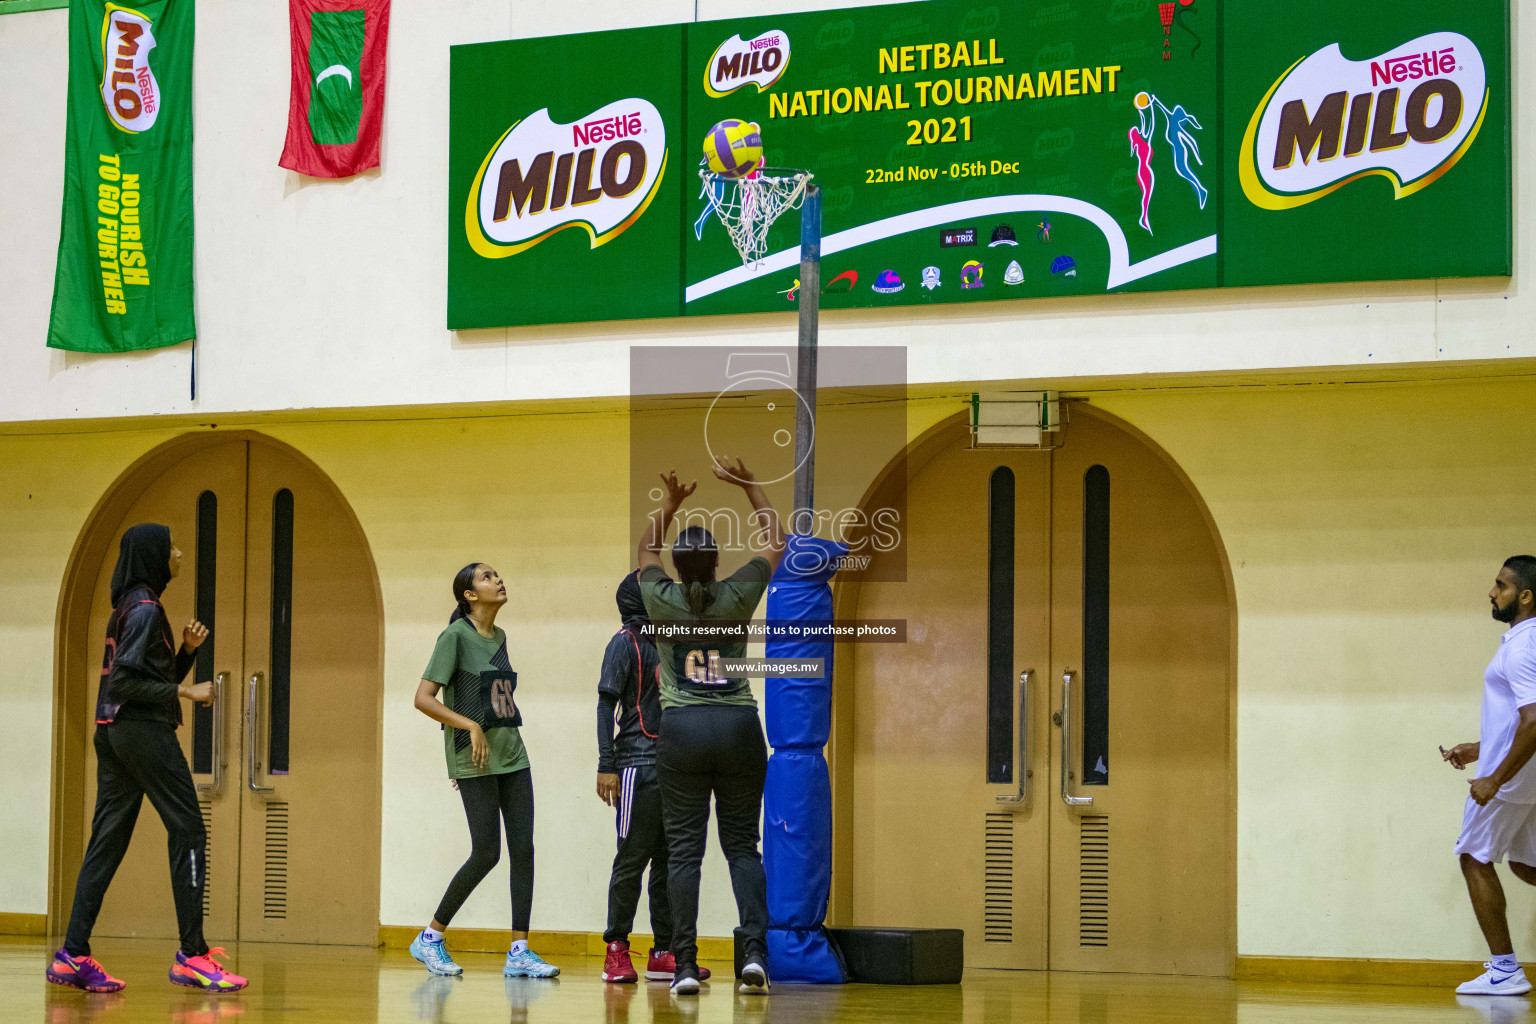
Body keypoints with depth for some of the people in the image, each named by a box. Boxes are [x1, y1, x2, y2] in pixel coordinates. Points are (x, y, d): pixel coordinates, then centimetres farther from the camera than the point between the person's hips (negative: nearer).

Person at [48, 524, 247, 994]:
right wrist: (184, 693, -15)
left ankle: (74, 955, -2)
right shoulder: (145, 608, -11)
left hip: (113, 734, 9)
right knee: (188, 831, -5)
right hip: (144, 730, -9)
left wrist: (187, 650, 8)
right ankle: (192, 953, -8)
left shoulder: (129, 607, 18)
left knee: (107, 841, 4)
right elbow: (124, 680, -19)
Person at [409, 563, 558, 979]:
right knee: (486, 853, -9)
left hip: (512, 753, 7)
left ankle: (519, 952, -1)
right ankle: (430, 938, 6)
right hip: (475, 758, -7)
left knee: (523, 848, -2)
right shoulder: (455, 636, -8)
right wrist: (471, 726, -21)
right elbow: (423, 698, -14)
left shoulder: (498, 637, 14)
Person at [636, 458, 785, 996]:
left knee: (684, 848, 0)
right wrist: (750, 485, 14)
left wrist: (671, 504, 19)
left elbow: (646, 549, 21)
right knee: (742, 844, 7)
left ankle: (685, 964, -5)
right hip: (738, 727, 1)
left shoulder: (662, 602, -1)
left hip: (682, 730, 0)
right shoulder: (736, 598, -2)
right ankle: (756, 949, -9)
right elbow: (774, 543, 13)